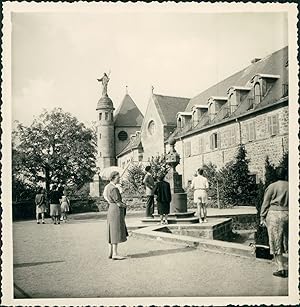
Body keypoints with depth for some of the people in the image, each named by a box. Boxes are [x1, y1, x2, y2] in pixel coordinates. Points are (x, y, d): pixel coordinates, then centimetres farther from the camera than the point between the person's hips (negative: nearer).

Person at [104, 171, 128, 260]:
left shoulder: (107, 186, 11)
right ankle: (115, 254, -7)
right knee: (116, 232, -8)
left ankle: (111, 253, 15)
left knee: (112, 232, 11)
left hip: (111, 209, 10)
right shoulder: (114, 189, -18)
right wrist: (124, 205, 4)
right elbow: (118, 202, -19)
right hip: (116, 210, -10)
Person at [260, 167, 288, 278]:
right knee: (284, 241, 14)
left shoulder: (272, 187, -4)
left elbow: (265, 203, -2)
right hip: (288, 214, 4)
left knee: (276, 243, 1)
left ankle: (281, 268, -1)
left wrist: (262, 218, 4)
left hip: (274, 215, -4)